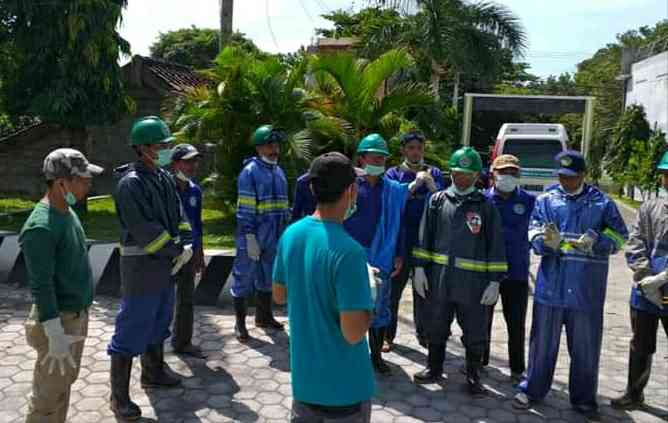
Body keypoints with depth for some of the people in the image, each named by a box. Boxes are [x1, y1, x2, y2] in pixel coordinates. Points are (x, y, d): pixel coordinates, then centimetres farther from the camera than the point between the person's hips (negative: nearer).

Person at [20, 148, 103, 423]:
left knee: (66, 381, 19)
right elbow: (41, 287, -23)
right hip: (59, 319, -9)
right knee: (49, 393, 4)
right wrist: (55, 336, -22)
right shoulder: (40, 227, -24)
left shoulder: (67, 211, 5)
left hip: (78, 314, 9)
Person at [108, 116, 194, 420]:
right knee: (131, 330, -2)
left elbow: (178, 213, 9)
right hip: (141, 265, -8)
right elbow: (144, 229, -23)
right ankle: (119, 396, 10)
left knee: (159, 323, 21)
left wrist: (186, 244, -6)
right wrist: (175, 251, -15)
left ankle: (153, 373, 40)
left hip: (166, 264, 9)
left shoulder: (164, 178, 8)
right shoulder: (130, 183, -18)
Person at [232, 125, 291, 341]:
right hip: (252, 235, -7)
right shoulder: (250, 171, -11)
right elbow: (245, 209, -15)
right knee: (244, 277, 2)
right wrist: (250, 237, -18)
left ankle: (263, 315, 33)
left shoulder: (279, 172, 13)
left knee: (267, 277, 18)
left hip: (273, 238, 8)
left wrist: (285, 232, 17)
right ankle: (240, 322, 12)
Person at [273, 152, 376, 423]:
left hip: (303, 378, 6)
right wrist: (370, 304, -10)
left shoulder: (291, 234, -5)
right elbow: (353, 333, -26)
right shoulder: (348, 251, -27)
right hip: (344, 387, -6)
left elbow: (279, 296, 9)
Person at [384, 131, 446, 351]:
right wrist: (415, 184, -23)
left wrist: (431, 185, -21)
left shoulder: (434, 173, 7)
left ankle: (423, 333, 25)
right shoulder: (394, 173, 2)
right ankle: (388, 335, 14)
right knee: (393, 288, 3)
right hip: (399, 240, -2)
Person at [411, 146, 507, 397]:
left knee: (475, 332, 9)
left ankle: (473, 377, 28)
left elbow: (496, 246, 0)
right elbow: (424, 237, 6)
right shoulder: (437, 201, 4)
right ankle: (434, 369, 35)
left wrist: (494, 281, -5)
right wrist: (420, 268, 0)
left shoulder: (486, 206, 0)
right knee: (435, 327, 16)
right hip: (438, 278, 2)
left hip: (474, 282, -2)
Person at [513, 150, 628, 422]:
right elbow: (534, 233, -5)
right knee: (543, 342, 12)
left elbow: (619, 236, 1)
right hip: (551, 285, 0)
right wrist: (548, 242, -28)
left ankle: (584, 399, 29)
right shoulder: (546, 200, 3)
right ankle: (532, 389, 27)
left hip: (587, 289, 0)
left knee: (586, 347, 12)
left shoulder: (602, 203, 4)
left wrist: (594, 243, -18)